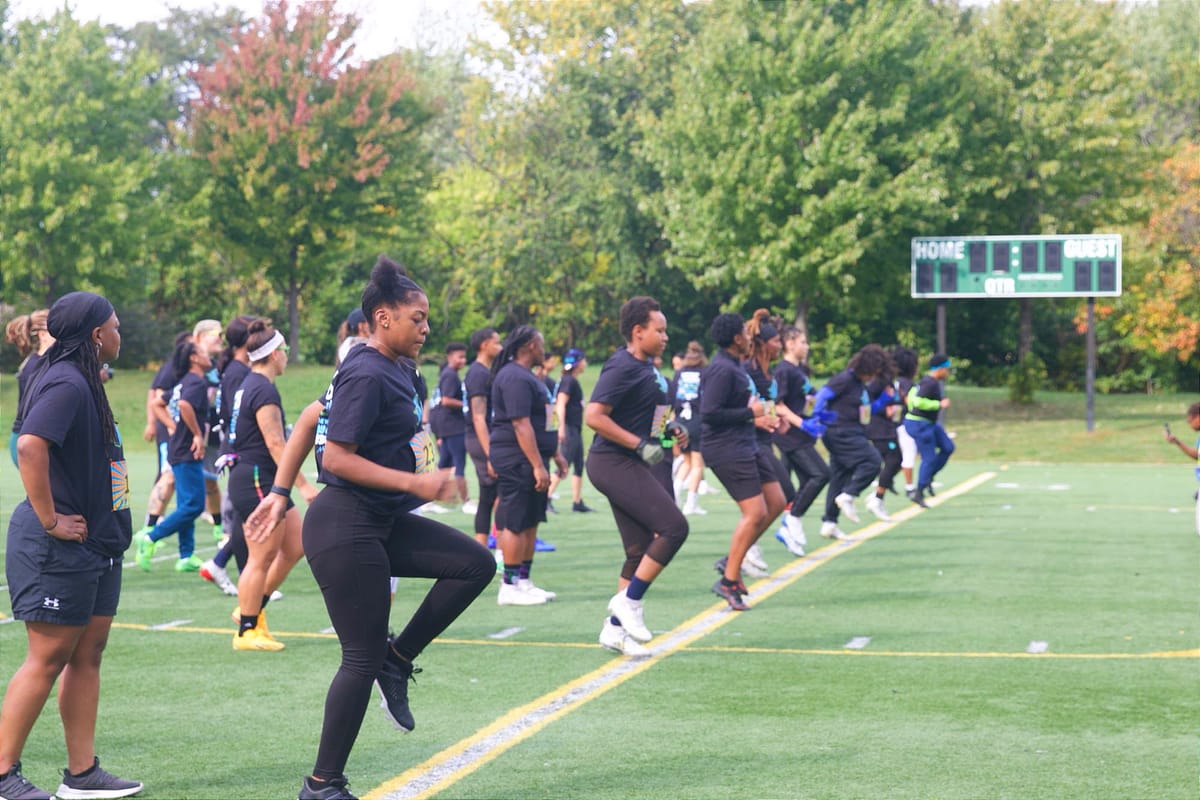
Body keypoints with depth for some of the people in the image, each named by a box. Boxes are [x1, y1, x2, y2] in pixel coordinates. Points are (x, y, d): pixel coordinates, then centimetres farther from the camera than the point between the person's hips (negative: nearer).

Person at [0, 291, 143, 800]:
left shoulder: (81, 381, 14)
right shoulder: (66, 384, -17)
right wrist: (50, 520, -25)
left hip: (94, 544, 10)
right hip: (59, 548, -10)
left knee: (88, 653, 11)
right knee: (48, 658, -5)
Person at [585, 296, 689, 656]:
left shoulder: (648, 367, 15)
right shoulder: (622, 367, -14)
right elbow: (593, 416, -22)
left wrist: (669, 428, 12)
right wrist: (640, 444, -22)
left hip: (636, 465, 10)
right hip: (615, 463, -10)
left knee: (641, 551, 9)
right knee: (674, 526, -17)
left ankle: (615, 627, 16)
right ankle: (629, 600, -7)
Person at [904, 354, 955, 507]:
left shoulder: (927, 380, 10)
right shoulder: (930, 383, -21)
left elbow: (912, 394, 19)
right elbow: (919, 401, -29)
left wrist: (913, 412, 27)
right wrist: (939, 405, -22)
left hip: (929, 424, 11)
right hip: (920, 425, -11)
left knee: (948, 448, 9)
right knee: (929, 459, -7)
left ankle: (928, 478, 16)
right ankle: (919, 493, 2)